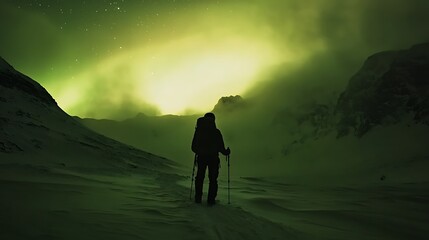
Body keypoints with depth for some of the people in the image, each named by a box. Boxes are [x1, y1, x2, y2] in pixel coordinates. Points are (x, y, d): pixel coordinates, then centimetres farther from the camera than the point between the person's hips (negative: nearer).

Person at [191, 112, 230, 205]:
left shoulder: (198, 131, 0)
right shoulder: (216, 132, -7)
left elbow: (194, 147, 4)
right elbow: (221, 147, -6)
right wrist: (226, 152, 14)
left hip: (201, 157, 2)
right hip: (213, 158, -2)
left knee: (200, 177, 16)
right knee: (213, 179, 6)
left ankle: (198, 198, 16)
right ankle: (211, 199, 0)